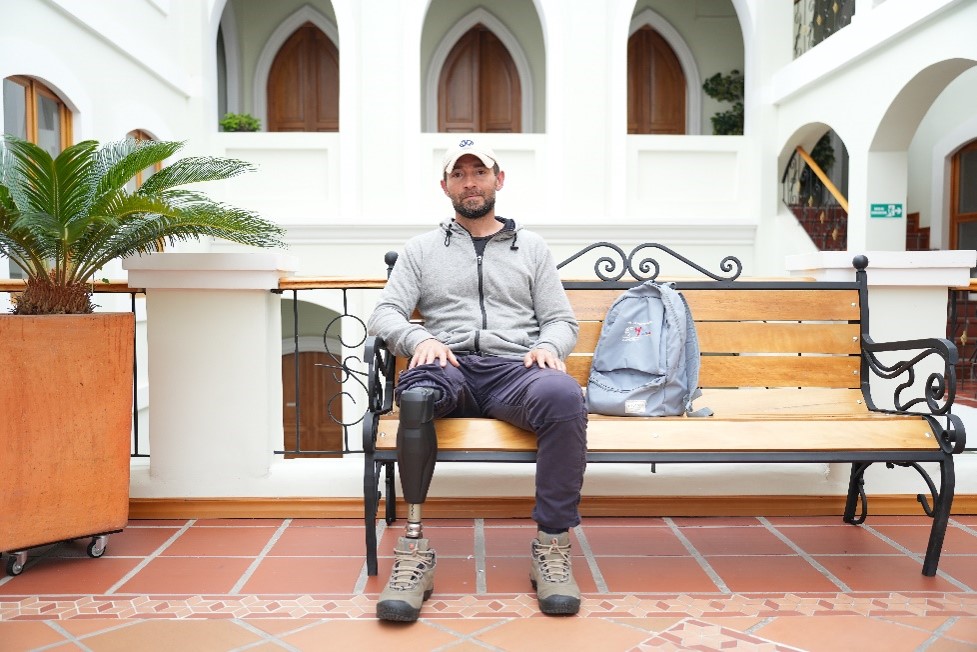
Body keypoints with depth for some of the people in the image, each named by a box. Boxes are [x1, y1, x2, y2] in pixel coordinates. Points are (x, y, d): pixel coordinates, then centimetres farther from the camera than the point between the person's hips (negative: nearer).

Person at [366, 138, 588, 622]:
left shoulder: (532, 247, 24)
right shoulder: (421, 249, 22)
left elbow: (562, 319, 18)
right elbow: (383, 314, 11)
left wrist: (549, 346, -7)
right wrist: (420, 338, -12)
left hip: (515, 369, 1)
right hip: (451, 367, 0)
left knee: (565, 396, -36)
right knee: (417, 392, -39)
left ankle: (552, 549, -26)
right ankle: (414, 554, -33)